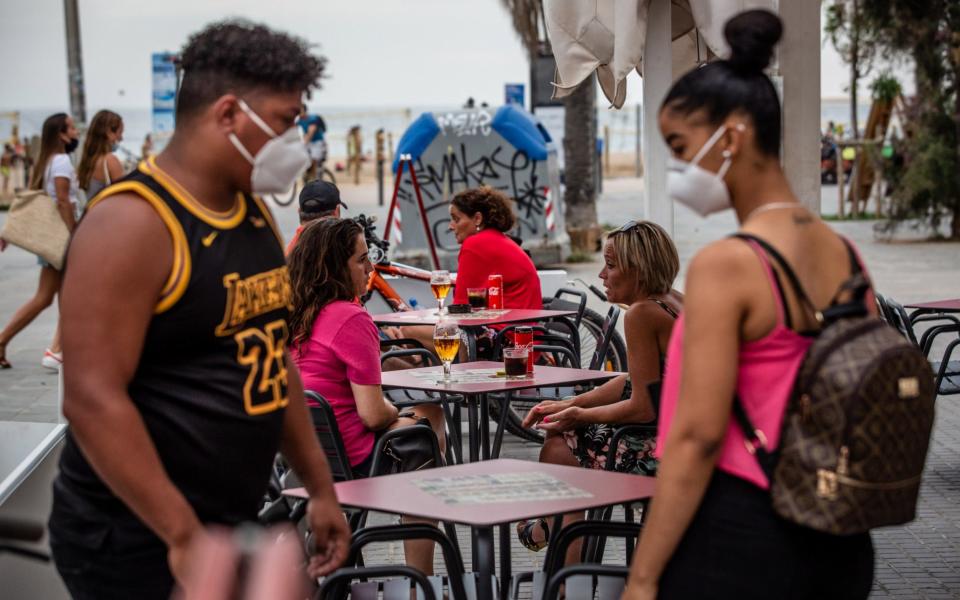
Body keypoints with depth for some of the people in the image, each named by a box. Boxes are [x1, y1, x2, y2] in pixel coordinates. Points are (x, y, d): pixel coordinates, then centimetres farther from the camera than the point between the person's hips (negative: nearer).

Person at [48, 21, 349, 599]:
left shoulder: (255, 215, 9)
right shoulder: (133, 222, -17)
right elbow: (92, 398, -22)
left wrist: (320, 488, 17)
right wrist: (184, 536, -23)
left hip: (236, 524, 8)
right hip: (137, 541, -8)